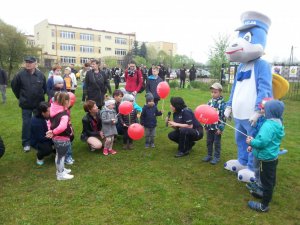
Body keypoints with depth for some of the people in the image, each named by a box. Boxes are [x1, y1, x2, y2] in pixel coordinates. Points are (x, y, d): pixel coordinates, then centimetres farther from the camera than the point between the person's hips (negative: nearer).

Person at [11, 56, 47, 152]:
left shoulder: (40, 75, -6)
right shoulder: (20, 74, -10)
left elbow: (45, 87, 8)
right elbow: (14, 85, 4)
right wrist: (20, 97, 7)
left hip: (39, 104, 2)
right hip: (26, 104, -1)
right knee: (26, 123, 4)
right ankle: (26, 143, 15)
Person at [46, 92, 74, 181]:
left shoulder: (55, 111, 0)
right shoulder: (64, 114, -28)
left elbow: (49, 122, 11)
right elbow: (62, 126, -43)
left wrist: (50, 130, 1)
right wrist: (53, 132, -30)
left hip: (56, 138, 9)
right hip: (63, 139, -9)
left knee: (59, 155, 25)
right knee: (61, 156, 8)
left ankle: (61, 169, 45)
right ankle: (61, 174, 24)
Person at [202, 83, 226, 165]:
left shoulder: (222, 103, -12)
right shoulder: (210, 102, 5)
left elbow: (223, 116, -13)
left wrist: (221, 128, -15)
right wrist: (206, 126, 11)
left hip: (217, 127, -5)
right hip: (210, 126, 6)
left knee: (217, 143, 7)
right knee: (209, 142, 15)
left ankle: (217, 157, 20)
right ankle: (209, 155, 29)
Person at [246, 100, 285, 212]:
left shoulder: (268, 125, -28)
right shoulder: (278, 123, 4)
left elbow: (263, 142, -33)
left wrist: (251, 142, -15)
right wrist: (254, 141, 8)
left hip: (266, 159, -10)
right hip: (273, 157, 10)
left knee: (267, 181, 4)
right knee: (270, 180, 25)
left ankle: (264, 205, 18)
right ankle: (267, 195, 46)